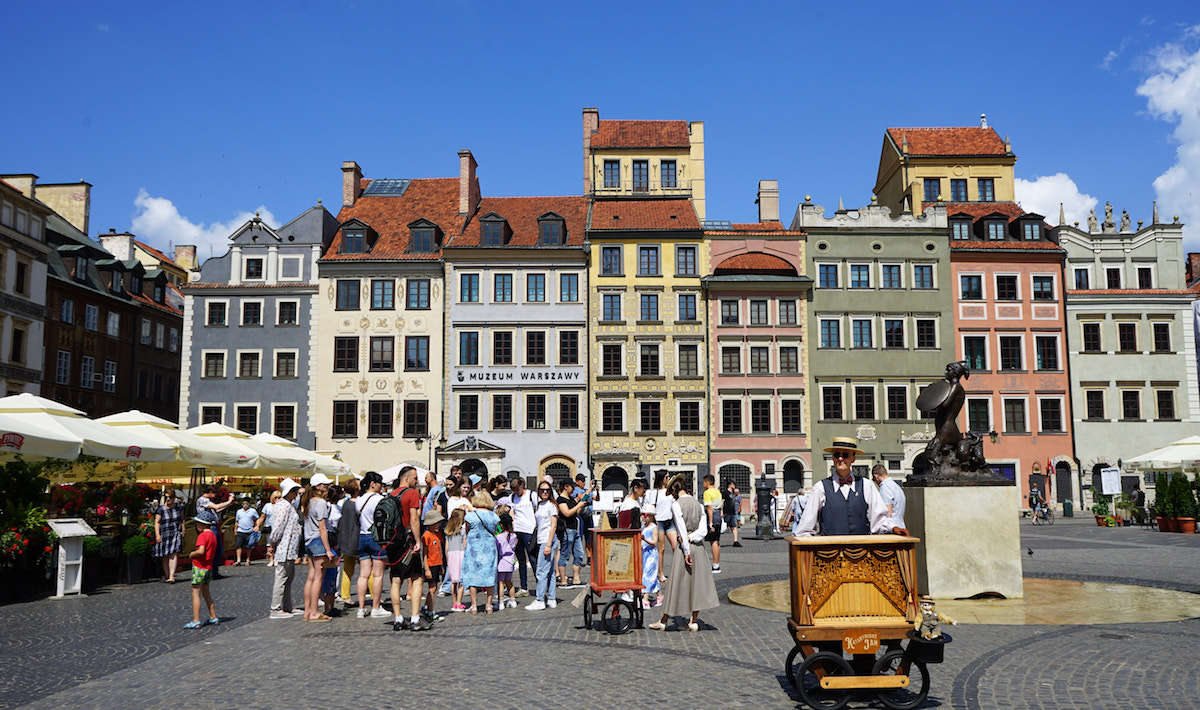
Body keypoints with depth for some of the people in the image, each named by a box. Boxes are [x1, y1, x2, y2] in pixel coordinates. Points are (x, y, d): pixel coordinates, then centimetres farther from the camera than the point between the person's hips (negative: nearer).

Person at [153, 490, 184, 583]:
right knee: (165, 557, 6)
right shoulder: (160, 509, -1)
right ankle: (166, 575, 16)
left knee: (173, 554, -11)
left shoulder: (179, 507, 7)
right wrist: (157, 535, -11)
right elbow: (157, 522, -2)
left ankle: (171, 576, -16)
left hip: (176, 534, 0)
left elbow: (182, 520, 16)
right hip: (164, 535, 0)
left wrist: (183, 531, 11)